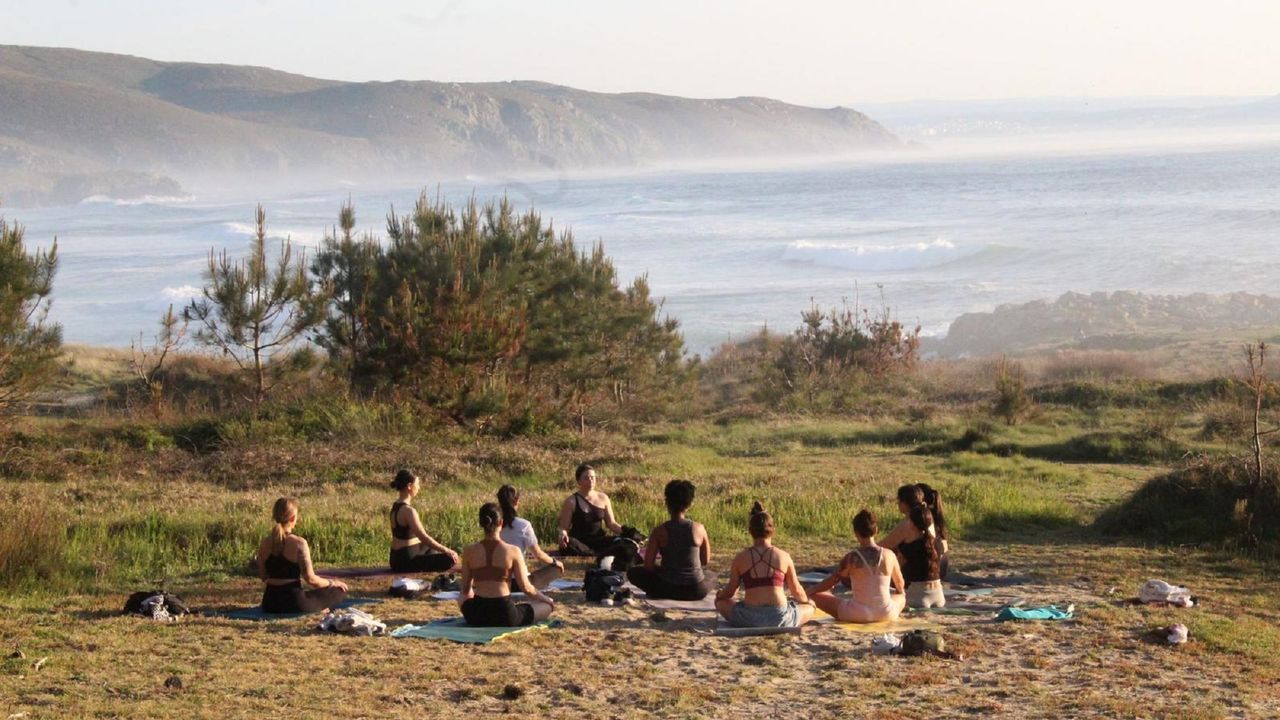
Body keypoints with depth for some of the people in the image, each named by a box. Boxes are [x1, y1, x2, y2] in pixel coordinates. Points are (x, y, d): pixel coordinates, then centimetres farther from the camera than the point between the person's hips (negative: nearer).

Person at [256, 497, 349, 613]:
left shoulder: (264, 543, 0)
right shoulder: (298, 544, -17)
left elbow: (263, 576, 10)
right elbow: (311, 579, -16)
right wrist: (332, 583, 2)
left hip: (270, 604, 7)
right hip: (294, 603, -7)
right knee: (340, 590, 9)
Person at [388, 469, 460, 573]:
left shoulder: (396, 505, 11)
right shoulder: (408, 511, -20)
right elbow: (424, 538, -25)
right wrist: (446, 551, -17)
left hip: (398, 558, 11)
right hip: (406, 561, -11)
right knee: (450, 560, -18)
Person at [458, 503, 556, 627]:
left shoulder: (469, 551, -4)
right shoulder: (513, 551, -10)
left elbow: (465, 590, 5)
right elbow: (526, 588, -6)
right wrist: (546, 599, 14)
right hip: (505, 617, -3)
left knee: (462, 597, 36)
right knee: (547, 605, 18)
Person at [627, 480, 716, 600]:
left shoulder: (659, 531, -11)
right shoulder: (699, 529, -7)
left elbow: (648, 565, -9)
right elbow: (705, 561, 6)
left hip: (668, 589, -1)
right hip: (696, 591, 2)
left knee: (634, 572, 24)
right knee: (711, 576, 38)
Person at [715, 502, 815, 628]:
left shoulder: (740, 558, 0)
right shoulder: (783, 557, 1)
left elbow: (730, 592, 8)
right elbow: (797, 591, 10)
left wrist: (719, 594, 33)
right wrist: (806, 600, 34)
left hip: (749, 619, 0)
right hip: (780, 618, 0)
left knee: (721, 601, 28)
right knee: (810, 606, 28)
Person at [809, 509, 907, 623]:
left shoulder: (852, 558, -12)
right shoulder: (889, 555, -3)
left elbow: (829, 583, -2)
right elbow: (900, 584, 15)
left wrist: (809, 591, 17)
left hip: (858, 615, -3)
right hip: (886, 614, 3)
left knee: (816, 596, 11)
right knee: (901, 598, 38)